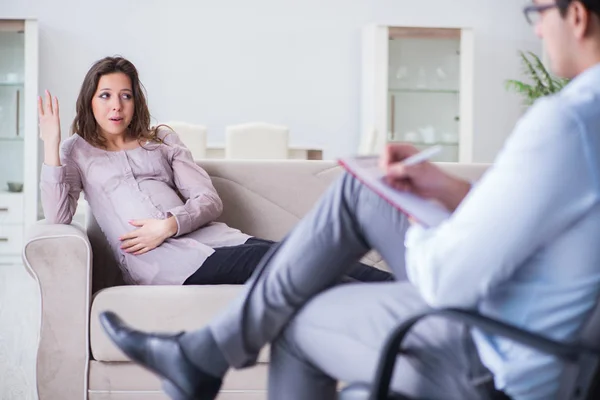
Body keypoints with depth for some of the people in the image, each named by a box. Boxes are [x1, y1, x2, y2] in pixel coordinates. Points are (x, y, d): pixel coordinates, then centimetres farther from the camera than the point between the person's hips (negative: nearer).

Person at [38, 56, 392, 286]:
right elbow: (57, 216, 1)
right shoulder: (77, 151, 18)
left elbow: (210, 200, 12)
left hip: (204, 235, 4)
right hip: (155, 258, -4)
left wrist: (169, 225, -7)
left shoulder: (162, 139, 23)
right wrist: (51, 144, -4)